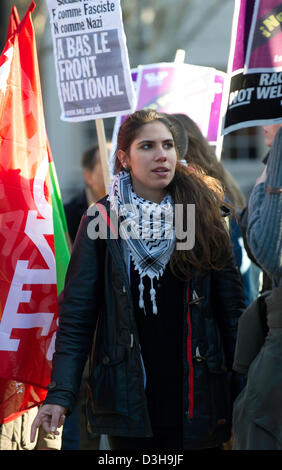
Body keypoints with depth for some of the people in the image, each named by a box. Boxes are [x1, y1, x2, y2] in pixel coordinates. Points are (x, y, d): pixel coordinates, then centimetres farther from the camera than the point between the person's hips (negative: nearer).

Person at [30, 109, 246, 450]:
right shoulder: (101, 221, 1)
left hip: (195, 397, 1)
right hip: (129, 403, -1)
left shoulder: (203, 217, 5)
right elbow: (76, 316, -3)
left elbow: (232, 310, 5)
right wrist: (60, 394, -14)